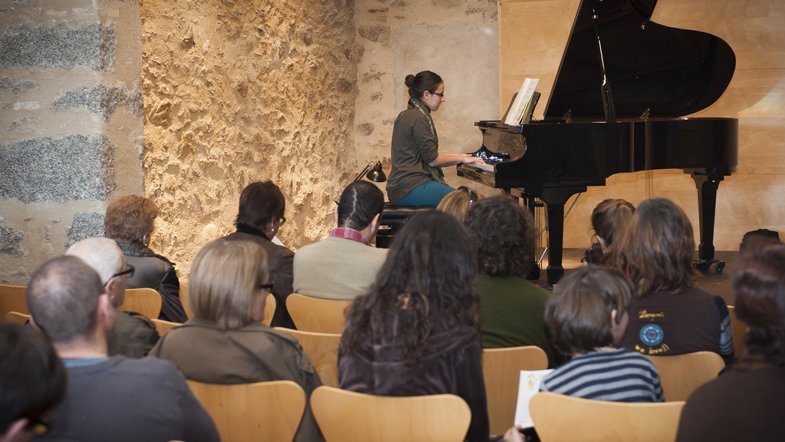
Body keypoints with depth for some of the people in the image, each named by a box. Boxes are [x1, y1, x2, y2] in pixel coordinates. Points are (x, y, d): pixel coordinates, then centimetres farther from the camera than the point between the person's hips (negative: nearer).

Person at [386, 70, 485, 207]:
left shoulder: (406, 115, 18)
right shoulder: (419, 118, -12)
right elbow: (433, 160, -11)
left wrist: (458, 156, 19)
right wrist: (462, 159, 3)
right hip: (411, 189, -10)